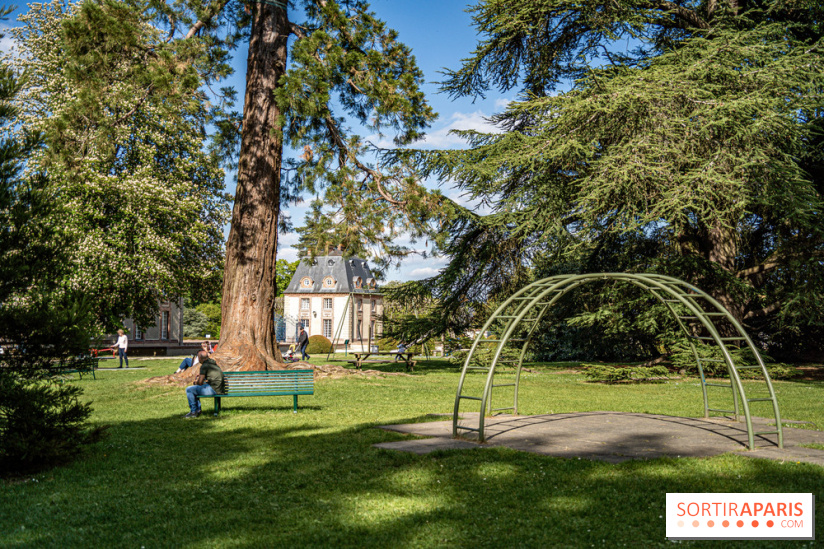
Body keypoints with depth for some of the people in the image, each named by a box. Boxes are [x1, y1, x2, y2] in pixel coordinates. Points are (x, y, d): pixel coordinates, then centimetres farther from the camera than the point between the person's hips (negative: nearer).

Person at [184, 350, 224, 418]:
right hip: (218, 389, 10)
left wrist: (196, 382, 9)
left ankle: (193, 412, 2)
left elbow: (200, 382, -13)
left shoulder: (204, 366, -12)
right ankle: (198, 409, 23)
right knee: (194, 388, 27)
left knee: (189, 389, -5)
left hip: (213, 389, -10)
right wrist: (201, 375, 24)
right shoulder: (213, 363, 16)